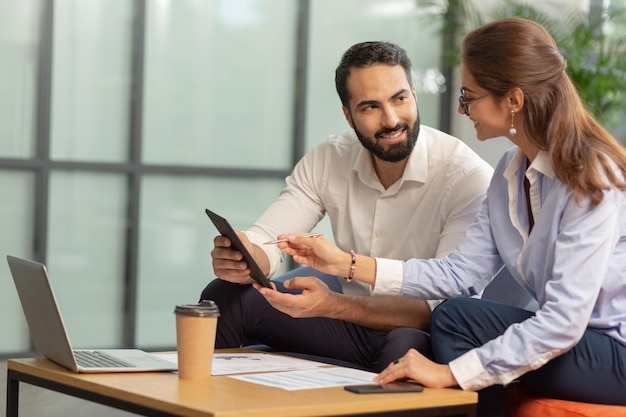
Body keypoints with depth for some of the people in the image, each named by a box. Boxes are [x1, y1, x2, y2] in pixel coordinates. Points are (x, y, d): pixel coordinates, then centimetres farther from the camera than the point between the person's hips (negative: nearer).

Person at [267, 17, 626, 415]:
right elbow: (462, 272, 3)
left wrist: (452, 372, -27)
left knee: (459, 318, -20)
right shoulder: (512, 171, 6)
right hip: (569, 335, 8)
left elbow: (564, 321, -27)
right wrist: (346, 264, 0)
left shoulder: (591, 177, -21)